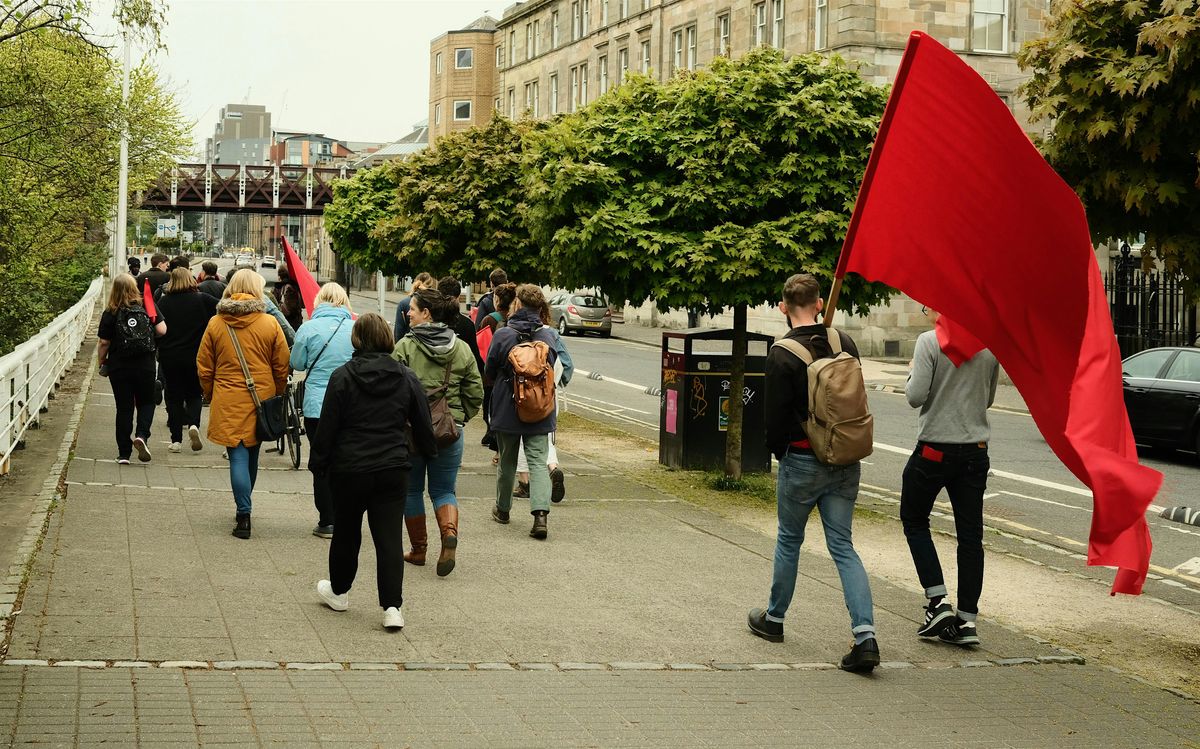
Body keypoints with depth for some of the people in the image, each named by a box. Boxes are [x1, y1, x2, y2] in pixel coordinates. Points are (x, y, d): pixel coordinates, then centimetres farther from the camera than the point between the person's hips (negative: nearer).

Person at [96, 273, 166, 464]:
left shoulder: (110, 313, -7)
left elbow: (104, 343, -6)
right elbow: (162, 330, -6)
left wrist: (101, 362, 9)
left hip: (119, 367, -1)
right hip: (145, 365, 1)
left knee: (124, 407, 7)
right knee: (146, 402, 17)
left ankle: (124, 453, 8)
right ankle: (142, 435, -9)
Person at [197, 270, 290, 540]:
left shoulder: (216, 324, -2)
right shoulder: (270, 324, -5)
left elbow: (204, 367, 5)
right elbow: (282, 367, 1)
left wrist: (210, 395, 18)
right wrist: (276, 395, 16)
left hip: (227, 402, -1)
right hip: (260, 399, 1)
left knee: (238, 457, 0)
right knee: (251, 454, 16)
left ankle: (244, 515, -8)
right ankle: (244, 509, 29)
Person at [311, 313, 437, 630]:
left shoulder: (342, 377, -8)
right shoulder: (407, 378, 0)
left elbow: (327, 426, -6)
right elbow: (423, 424, 8)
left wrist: (318, 462, 5)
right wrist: (429, 452, 26)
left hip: (350, 468, -1)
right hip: (393, 469, 1)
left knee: (346, 532, 16)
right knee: (390, 537, 1)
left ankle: (339, 592, 34)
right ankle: (392, 606, -7)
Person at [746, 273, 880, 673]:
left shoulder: (782, 355, -14)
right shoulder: (845, 344, 1)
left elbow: (775, 414, -10)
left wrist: (778, 452, 8)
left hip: (802, 461, -4)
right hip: (845, 462, 4)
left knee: (789, 541, 15)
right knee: (842, 546, 5)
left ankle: (774, 618, 31)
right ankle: (865, 635, -7)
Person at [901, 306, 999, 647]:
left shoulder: (930, 342, -12)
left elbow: (916, 397, -15)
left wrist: (912, 373, 4)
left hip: (935, 449, -5)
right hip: (976, 450, 5)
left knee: (914, 520, 14)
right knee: (970, 533, 6)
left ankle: (938, 601, 2)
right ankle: (966, 619, 6)